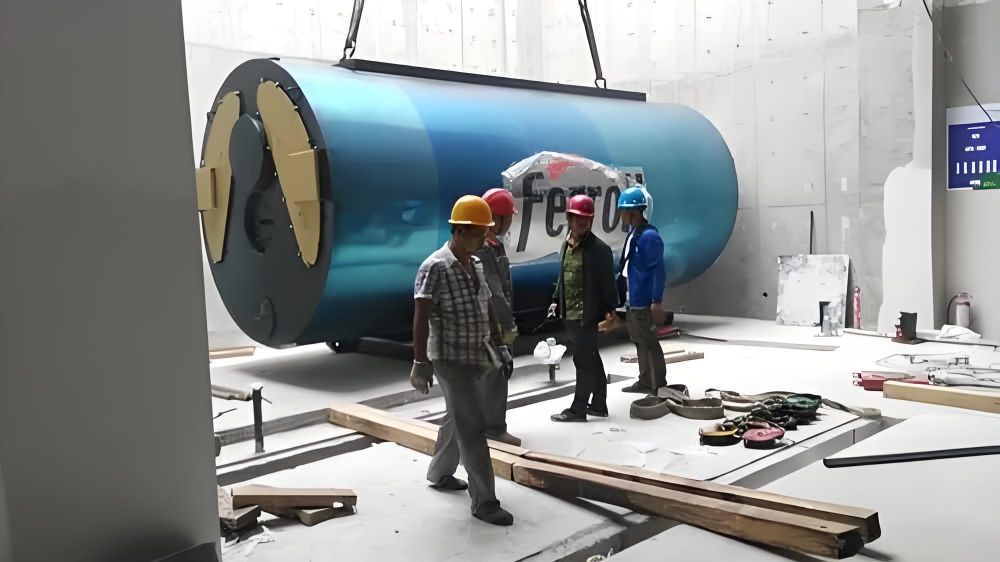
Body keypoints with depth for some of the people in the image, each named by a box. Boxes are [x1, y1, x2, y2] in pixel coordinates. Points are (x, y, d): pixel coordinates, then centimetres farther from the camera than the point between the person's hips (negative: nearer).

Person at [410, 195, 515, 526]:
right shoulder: (435, 267, -16)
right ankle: (484, 501, 0)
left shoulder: (476, 265, 9)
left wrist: (498, 345, 18)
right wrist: (420, 363, -21)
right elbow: (421, 319, -18)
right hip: (451, 359, -8)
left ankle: (439, 474, 39)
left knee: (458, 419, 20)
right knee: (473, 427, -7)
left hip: (476, 357, 9)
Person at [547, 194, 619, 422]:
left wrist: (610, 309, -12)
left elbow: (608, 282, -10)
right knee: (591, 359, 15)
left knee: (583, 359, -4)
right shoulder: (566, 245, 11)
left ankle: (578, 408, 3)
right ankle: (598, 403, 25)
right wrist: (556, 301, 14)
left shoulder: (599, 248, -11)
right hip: (570, 313, 8)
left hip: (588, 313, -8)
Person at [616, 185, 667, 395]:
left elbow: (659, 270, -20)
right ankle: (645, 381, 29)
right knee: (639, 341, 17)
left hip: (643, 301, -9)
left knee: (648, 342, -1)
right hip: (632, 300, 9)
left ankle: (658, 386, 9)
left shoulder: (649, 236, -18)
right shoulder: (632, 232, 9)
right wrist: (623, 295, 18)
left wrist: (657, 301, -22)